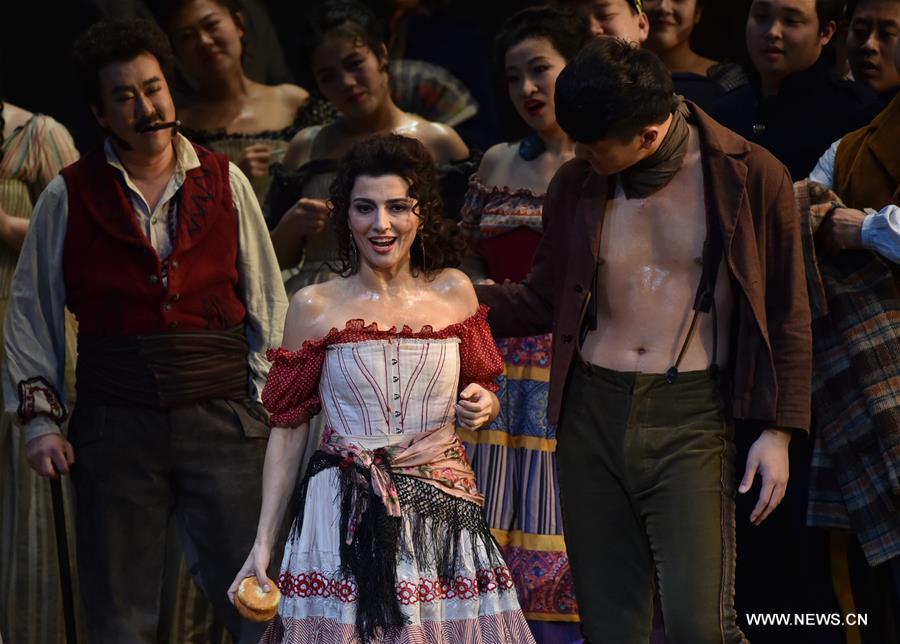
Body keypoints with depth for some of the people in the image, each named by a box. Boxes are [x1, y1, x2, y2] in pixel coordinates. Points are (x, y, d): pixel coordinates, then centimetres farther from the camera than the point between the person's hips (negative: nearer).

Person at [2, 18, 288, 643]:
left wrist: (271, 405, 5)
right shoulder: (69, 196, 5)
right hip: (116, 423, 0)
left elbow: (268, 303, 11)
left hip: (222, 420, 0)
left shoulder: (224, 182, 7)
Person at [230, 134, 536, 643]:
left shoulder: (453, 292, 6)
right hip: (346, 519, -2)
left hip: (444, 517, 2)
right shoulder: (314, 307, 0)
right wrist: (264, 541, 0)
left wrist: (482, 406, -6)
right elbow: (289, 428, 3)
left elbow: (482, 390, 19)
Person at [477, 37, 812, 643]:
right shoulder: (575, 184, 7)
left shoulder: (751, 176, -4)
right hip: (593, 412, 4)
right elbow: (543, 301, 17)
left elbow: (787, 315, 2)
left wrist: (778, 432, -2)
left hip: (691, 417, -4)